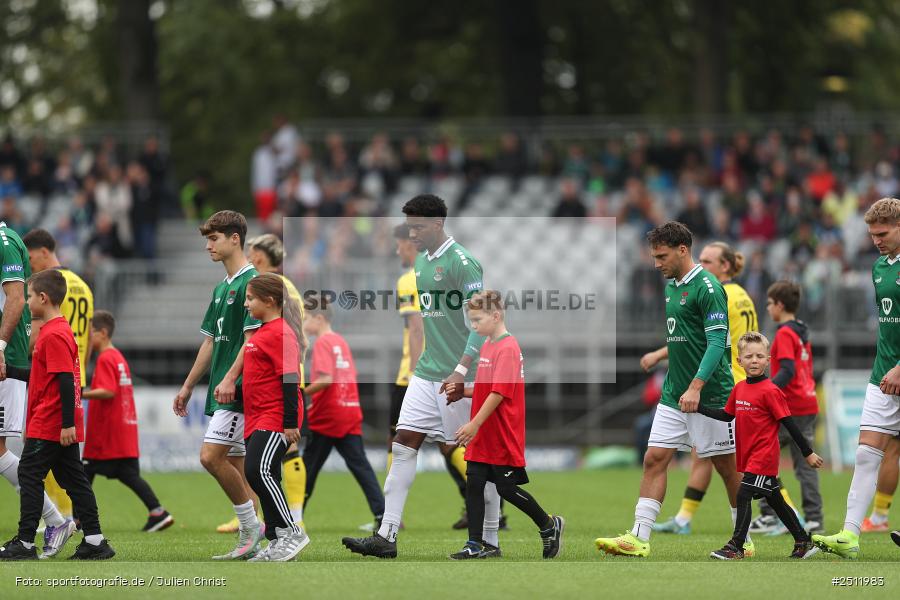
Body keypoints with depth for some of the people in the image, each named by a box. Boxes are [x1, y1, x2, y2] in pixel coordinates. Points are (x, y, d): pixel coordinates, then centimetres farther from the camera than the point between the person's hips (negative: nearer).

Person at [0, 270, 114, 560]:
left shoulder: (53, 335, -16)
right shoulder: (60, 330, 16)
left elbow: (66, 380, -22)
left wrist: (67, 423, -24)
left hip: (50, 425, -10)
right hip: (62, 426, 10)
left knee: (29, 475, -4)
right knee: (73, 479, 9)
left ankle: (25, 543, -3)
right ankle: (94, 540, 7)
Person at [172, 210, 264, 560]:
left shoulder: (252, 282, -10)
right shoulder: (222, 288, 18)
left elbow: (253, 338, -18)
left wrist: (230, 379, -26)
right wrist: (188, 387, 23)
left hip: (239, 389, -9)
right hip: (222, 391, 9)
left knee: (211, 456, -16)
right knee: (234, 465, 7)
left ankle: (251, 525, -7)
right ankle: (249, 542, 9)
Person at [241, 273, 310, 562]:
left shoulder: (280, 333, -14)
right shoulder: (262, 332, 16)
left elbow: (289, 378, -18)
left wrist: (290, 422, -21)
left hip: (275, 419, -10)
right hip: (257, 419, 10)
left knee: (259, 472, -18)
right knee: (261, 476, 9)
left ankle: (291, 533, -11)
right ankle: (277, 541, 14)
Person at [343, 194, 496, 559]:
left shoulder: (461, 262, -13)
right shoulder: (421, 261, 13)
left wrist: (462, 370, -23)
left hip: (457, 379, -8)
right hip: (426, 374, 8)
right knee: (404, 446, -1)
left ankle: (489, 540, 10)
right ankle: (386, 536, -4)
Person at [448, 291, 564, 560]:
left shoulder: (507, 348, -17)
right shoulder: (487, 346, 12)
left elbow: (499, 393, -23)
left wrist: (475, 424, -25)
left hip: (503, 436, -8)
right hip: (483, 436, 8)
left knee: (507, 488, 0)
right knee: (473, 484, 2)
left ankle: (549, 525, 18)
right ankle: (477, 544, 5)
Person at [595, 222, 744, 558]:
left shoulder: (707, 287, -13)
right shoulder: (670, 288, 13)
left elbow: (717, 341, -19)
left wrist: (696, 386, -26)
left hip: (710, 396, -8)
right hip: (673, 395, 8)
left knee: (727, 467, 2)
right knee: (654, 459, -2)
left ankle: (744, 540, 13)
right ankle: (638, 539, -5)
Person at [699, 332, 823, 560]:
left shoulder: (770, 391, -15)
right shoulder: (739, 388, 8)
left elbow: (789, 423, -13)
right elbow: (727, 415, 19)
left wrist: (808, 453, -9)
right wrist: (698, 408, 10)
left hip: (764, 455, -8)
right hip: (748, 456, 8)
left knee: (743, 496, -12)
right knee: (775, 500, 14)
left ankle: (736, 546, -6)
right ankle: (804, 542, 23)